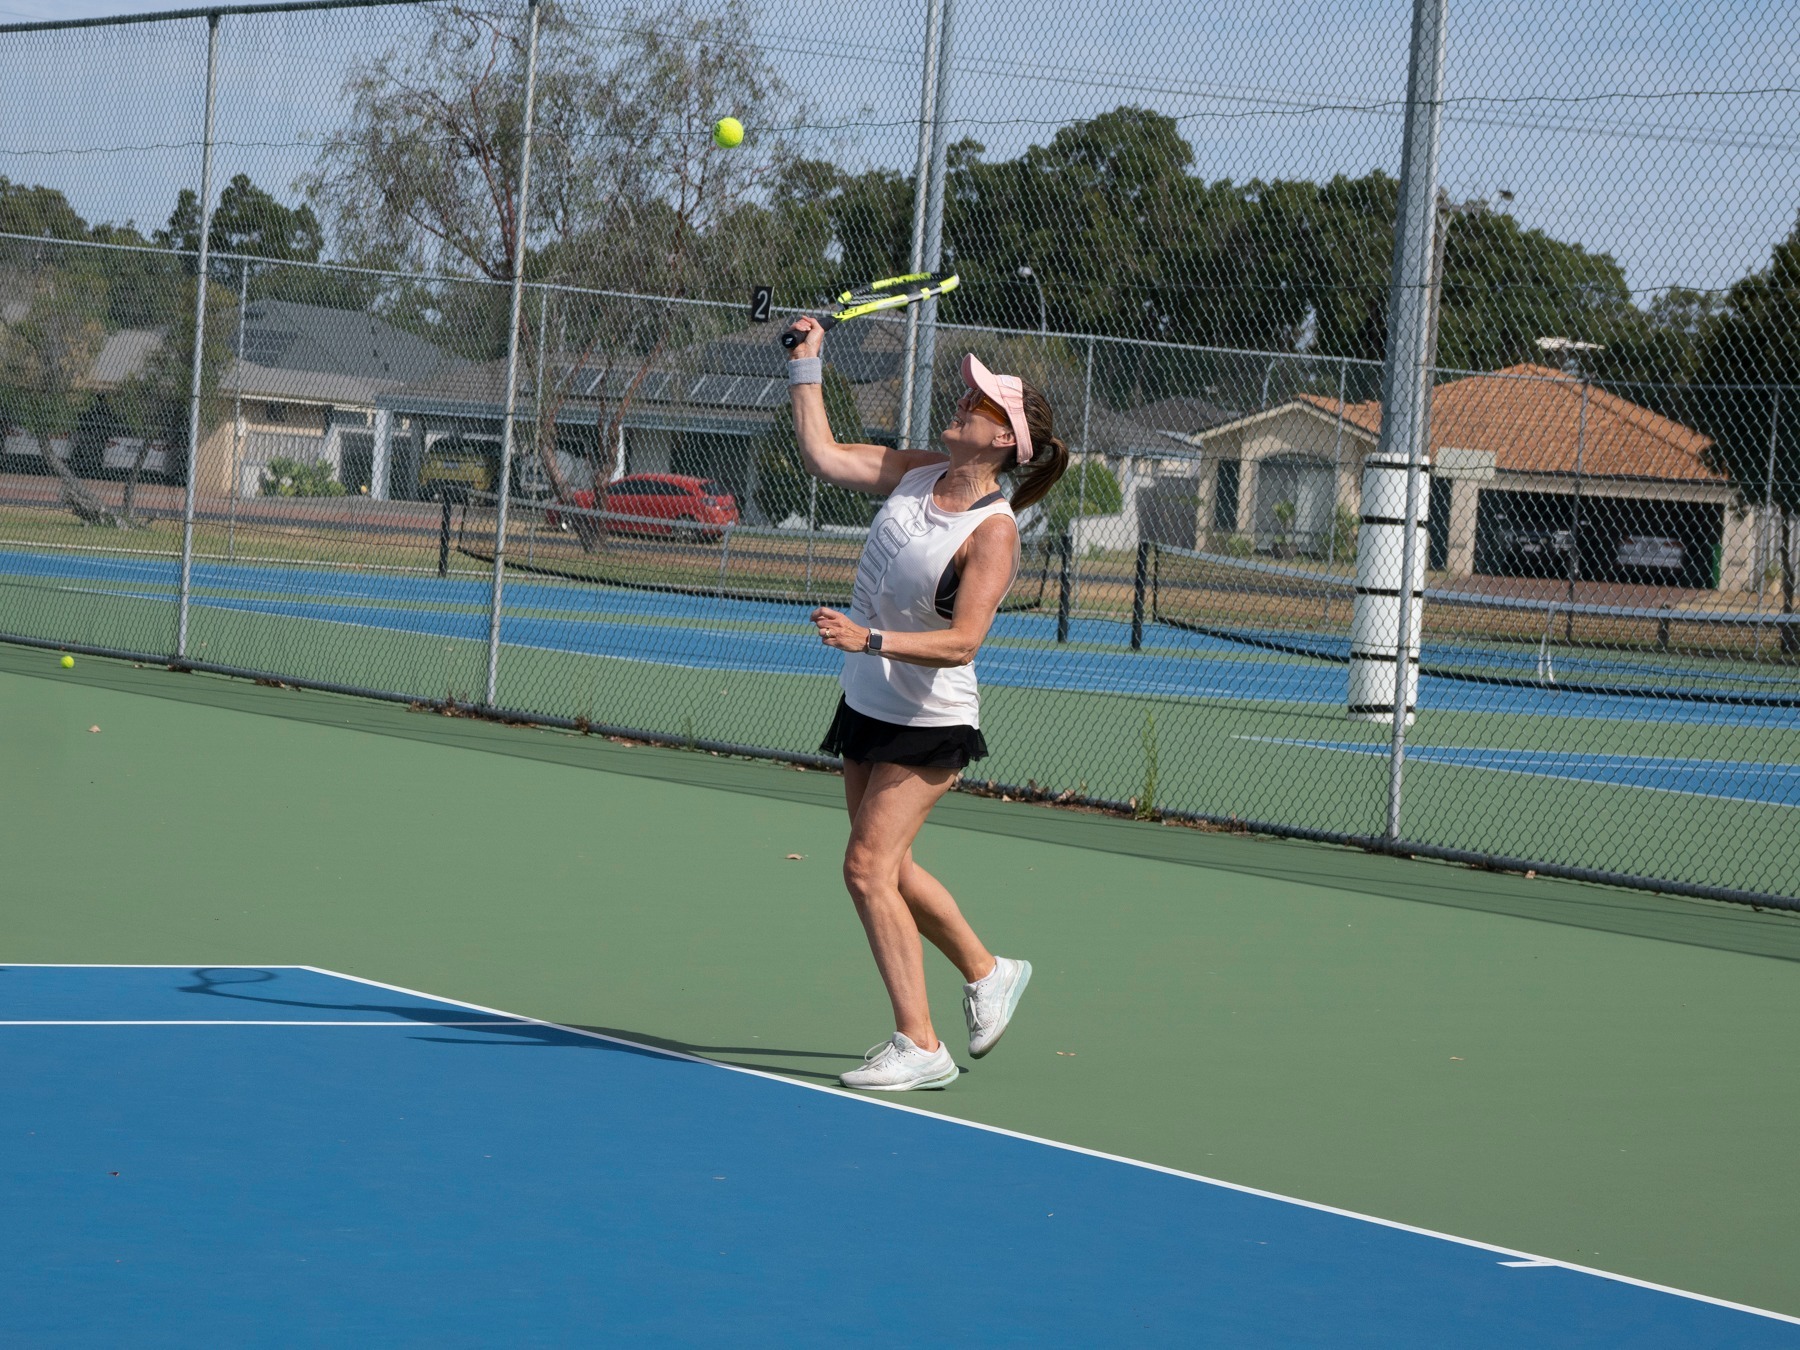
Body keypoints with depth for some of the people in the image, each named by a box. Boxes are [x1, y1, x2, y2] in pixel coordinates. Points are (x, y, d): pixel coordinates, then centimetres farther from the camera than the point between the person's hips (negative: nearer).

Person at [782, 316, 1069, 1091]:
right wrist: (805, 369, -3)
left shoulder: (993, 532, -22)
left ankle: (919, 1047, -8)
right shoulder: (915, 474, -1)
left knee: (868, 866, -14)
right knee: (887, 868, 17)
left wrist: (871, 640, -39)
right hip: (868, 706, 8)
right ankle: (987, 974, 38)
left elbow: (962, 642, -29)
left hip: (929, 722, -8)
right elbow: (823, 456, 2)